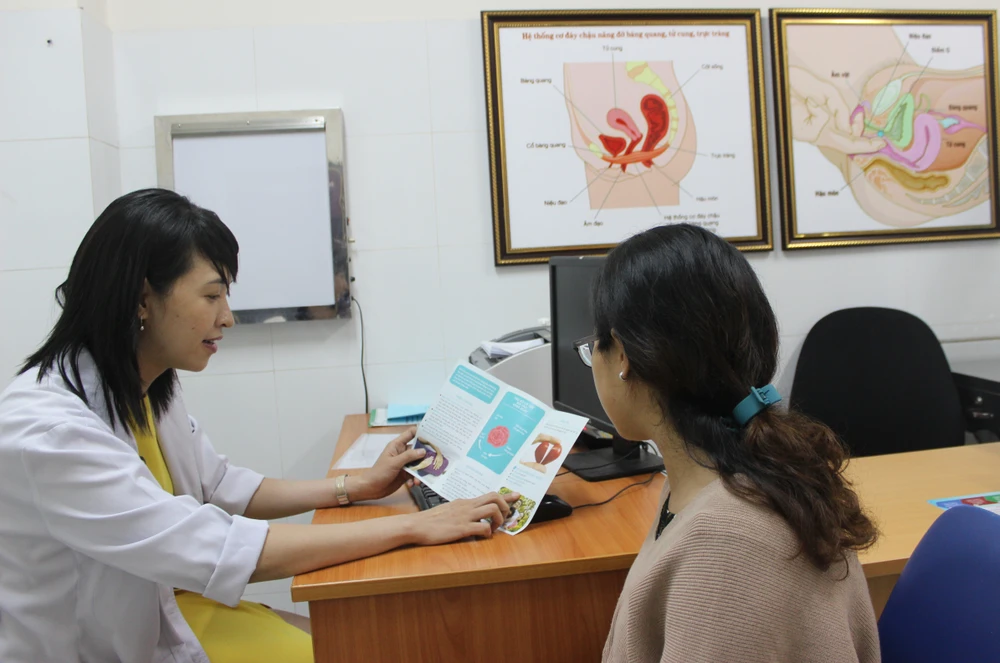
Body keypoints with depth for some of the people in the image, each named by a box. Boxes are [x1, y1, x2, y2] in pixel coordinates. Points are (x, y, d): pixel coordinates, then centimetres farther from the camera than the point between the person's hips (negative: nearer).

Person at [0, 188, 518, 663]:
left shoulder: (148, 389, -1)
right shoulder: (44, 429, -27)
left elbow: (220, 487, 10)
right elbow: (215, 552, -31)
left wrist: (359, 486, 3)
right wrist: (412, 528, -29)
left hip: (161, 611, 7)